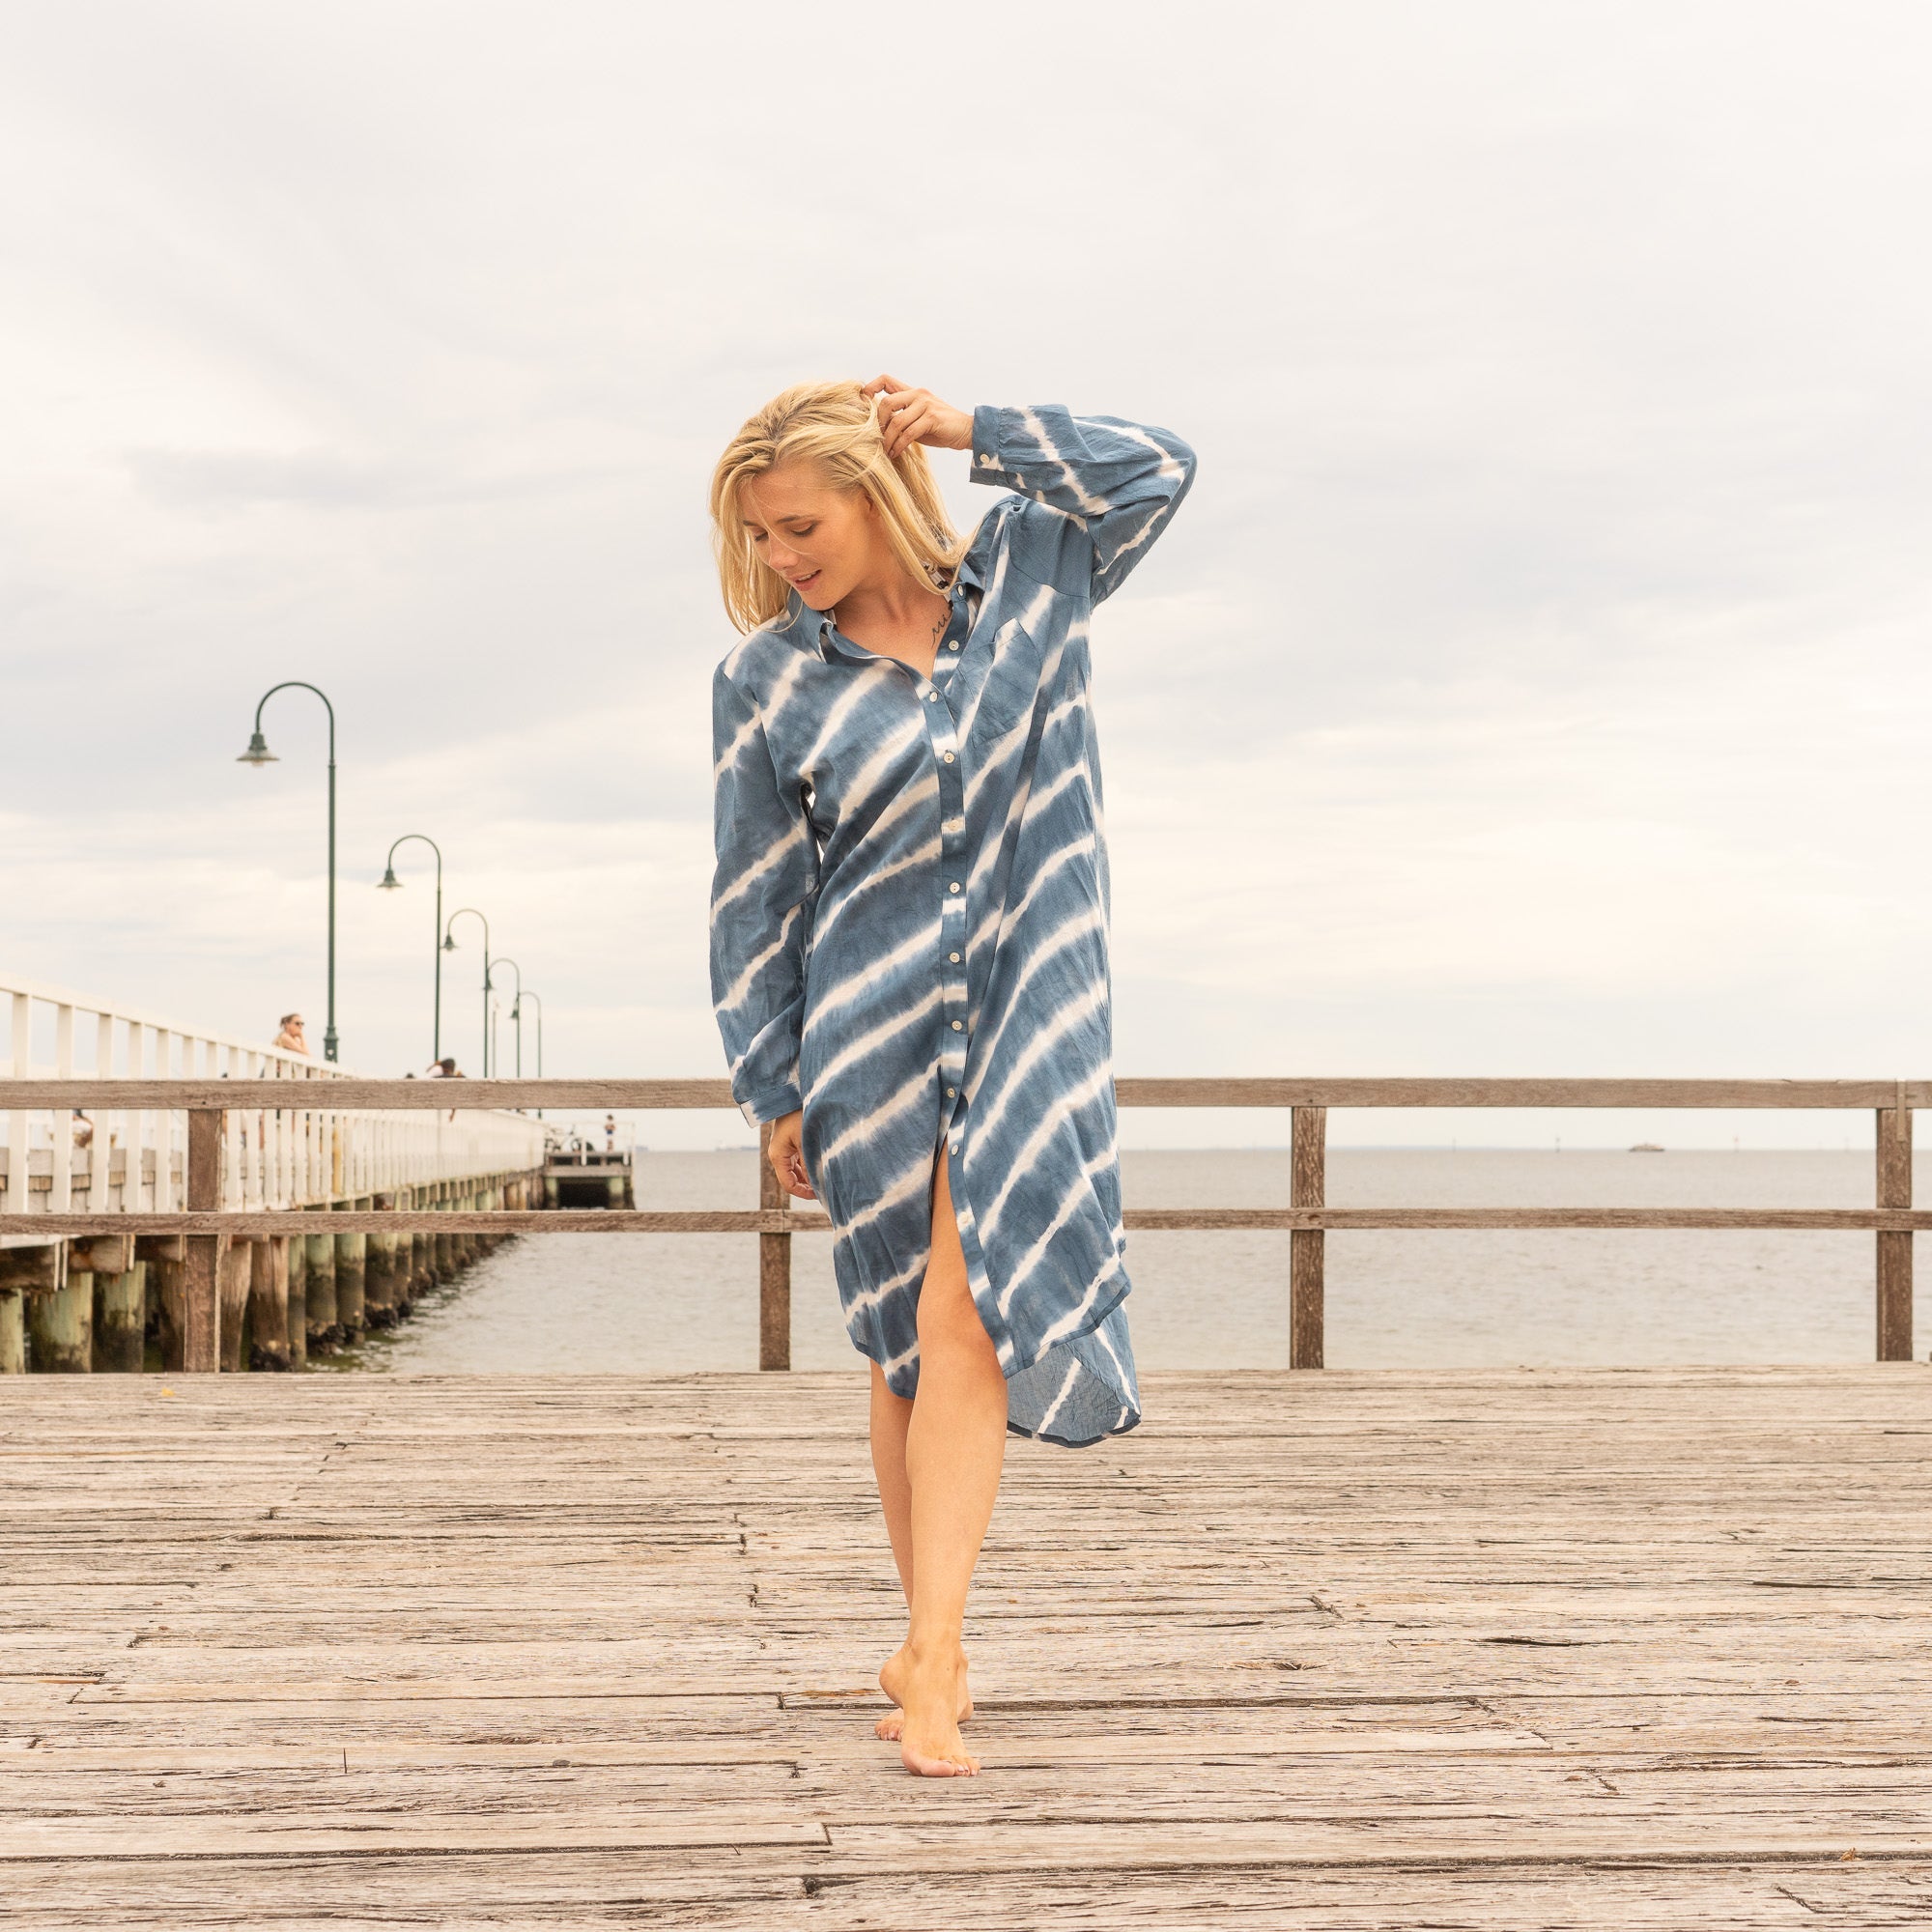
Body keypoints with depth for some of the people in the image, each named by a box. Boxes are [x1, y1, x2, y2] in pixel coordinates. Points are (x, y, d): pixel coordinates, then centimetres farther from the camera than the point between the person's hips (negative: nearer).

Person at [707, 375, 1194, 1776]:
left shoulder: (1023, 577, 4)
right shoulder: (767, 680, 0)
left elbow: (1156, 470, 0)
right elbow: (756, 899, 2)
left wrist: (971, 431, -6)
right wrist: (775, 1093, 2)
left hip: (1028, 1014, 0)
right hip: (871, 1030, 0)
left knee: (963, 1326, -12)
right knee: (910, 1344, 8)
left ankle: (930, 1662, -13)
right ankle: (939, 1641, 23)